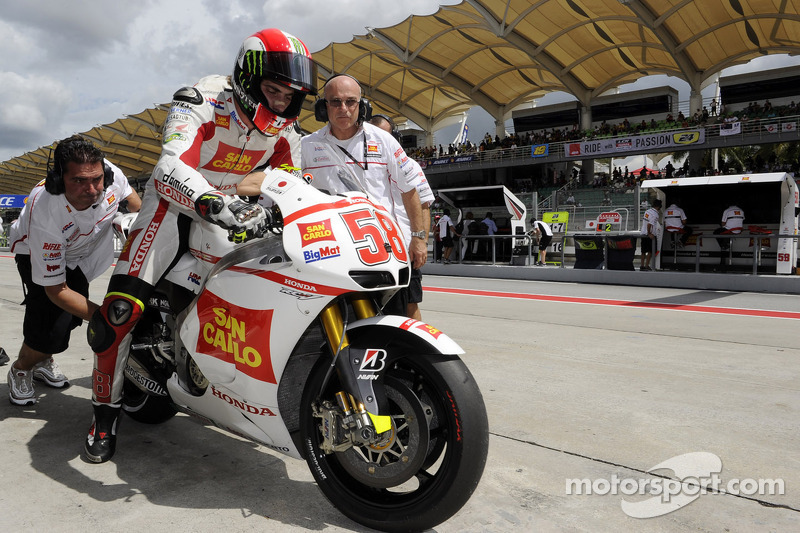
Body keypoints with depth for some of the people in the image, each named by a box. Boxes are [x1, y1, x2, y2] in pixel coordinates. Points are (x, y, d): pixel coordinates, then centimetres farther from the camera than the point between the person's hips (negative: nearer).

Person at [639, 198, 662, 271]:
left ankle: (642, 266, 15)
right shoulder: (655, 214, -15)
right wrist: (649, 233, -15)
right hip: (650, 235, -8)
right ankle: (646, 266, 2)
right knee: (650, 251, 2)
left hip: (643, 234, 8)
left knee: (643, 251, 12)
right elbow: (649, 224, -21)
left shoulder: (647, 211, 9)